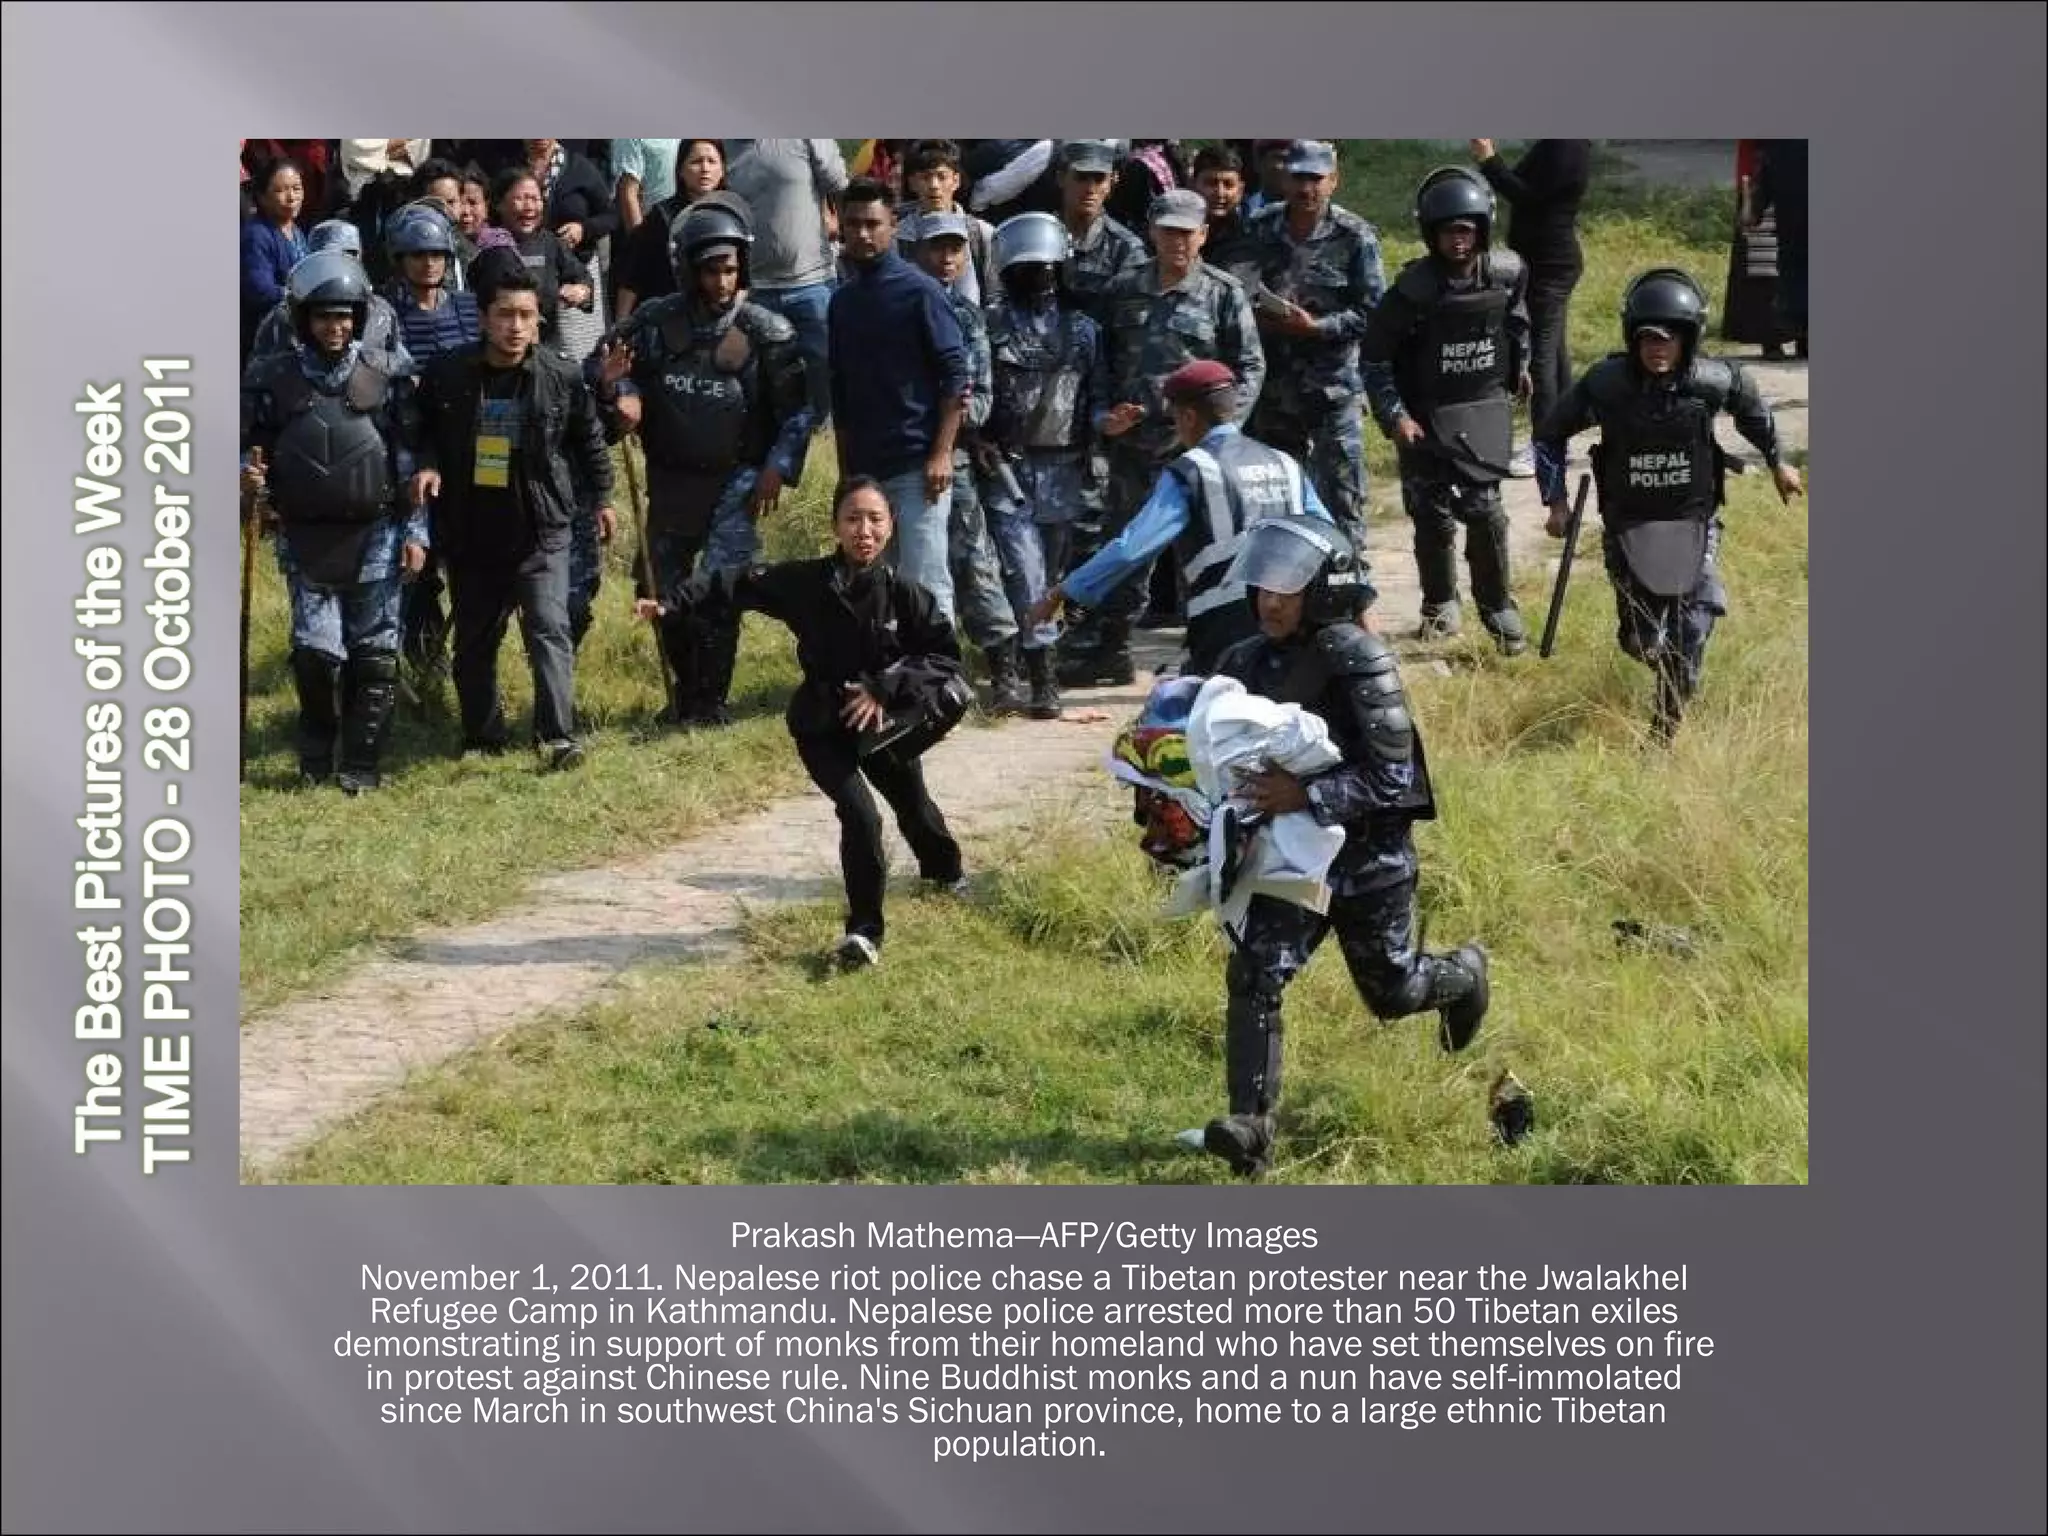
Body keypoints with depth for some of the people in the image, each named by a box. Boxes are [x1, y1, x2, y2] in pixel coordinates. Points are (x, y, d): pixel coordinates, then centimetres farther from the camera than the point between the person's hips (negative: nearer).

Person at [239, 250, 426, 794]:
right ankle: (316, 761, 17)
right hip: (305, 539, 0)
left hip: (373, 536, 0)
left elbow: (411, 458, 3)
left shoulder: (387, 375, 0)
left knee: (373, 657, 1)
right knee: (315, 651, -5)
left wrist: (415, 531, -1)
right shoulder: (271, 378, 2)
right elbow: (251, 445, 11)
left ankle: (360, 769, 10)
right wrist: (249, 473, -12)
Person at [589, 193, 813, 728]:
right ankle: (685, 689, 30)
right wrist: (614, 390, -13)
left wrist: (778, 466, -12)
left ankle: (709, 702, -2)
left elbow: (798, 408, -2)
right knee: (663, 591, 11)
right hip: (670, 480, 4)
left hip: (735, 481, -4)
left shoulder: (766, 333, -9)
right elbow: (601, 364, 9)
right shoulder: (655, 322, -3)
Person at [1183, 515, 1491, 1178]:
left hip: (1368, 856, -4)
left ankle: (1465, 974, 49)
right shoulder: (1247, 661, 0)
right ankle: (1250, 1129, -17)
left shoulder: (1363, 663, -19)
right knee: (1253, 976, -15)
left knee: (1391, 991, 14)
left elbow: (1394, 778, -23)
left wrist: (1307, 794, -32)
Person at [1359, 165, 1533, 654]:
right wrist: (1394, 415, -12)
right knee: (1433, 515, 5)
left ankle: (1499, 609, 6)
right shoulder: (1413, 288, -18)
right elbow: (1374, 354, -9)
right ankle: (1440, 605, 24)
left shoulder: (1507, 274, -8)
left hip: (1484, 408, 1)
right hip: (1426, 415, -1)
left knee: (1484, 509, -6)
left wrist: (1519, 366, 26)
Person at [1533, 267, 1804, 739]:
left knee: (1691, 633, -10)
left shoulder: (1712, 382, -15)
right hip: (1629, 527, 0)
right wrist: (1556, 501, -1)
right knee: (1641, 641, 7)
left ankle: (1667, 732, 8)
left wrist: (1777, 461, 22)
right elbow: (1550, 433, 1)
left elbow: (1751, 406, 10)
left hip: (1693, 523, 0)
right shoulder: (1605, 385, -17)